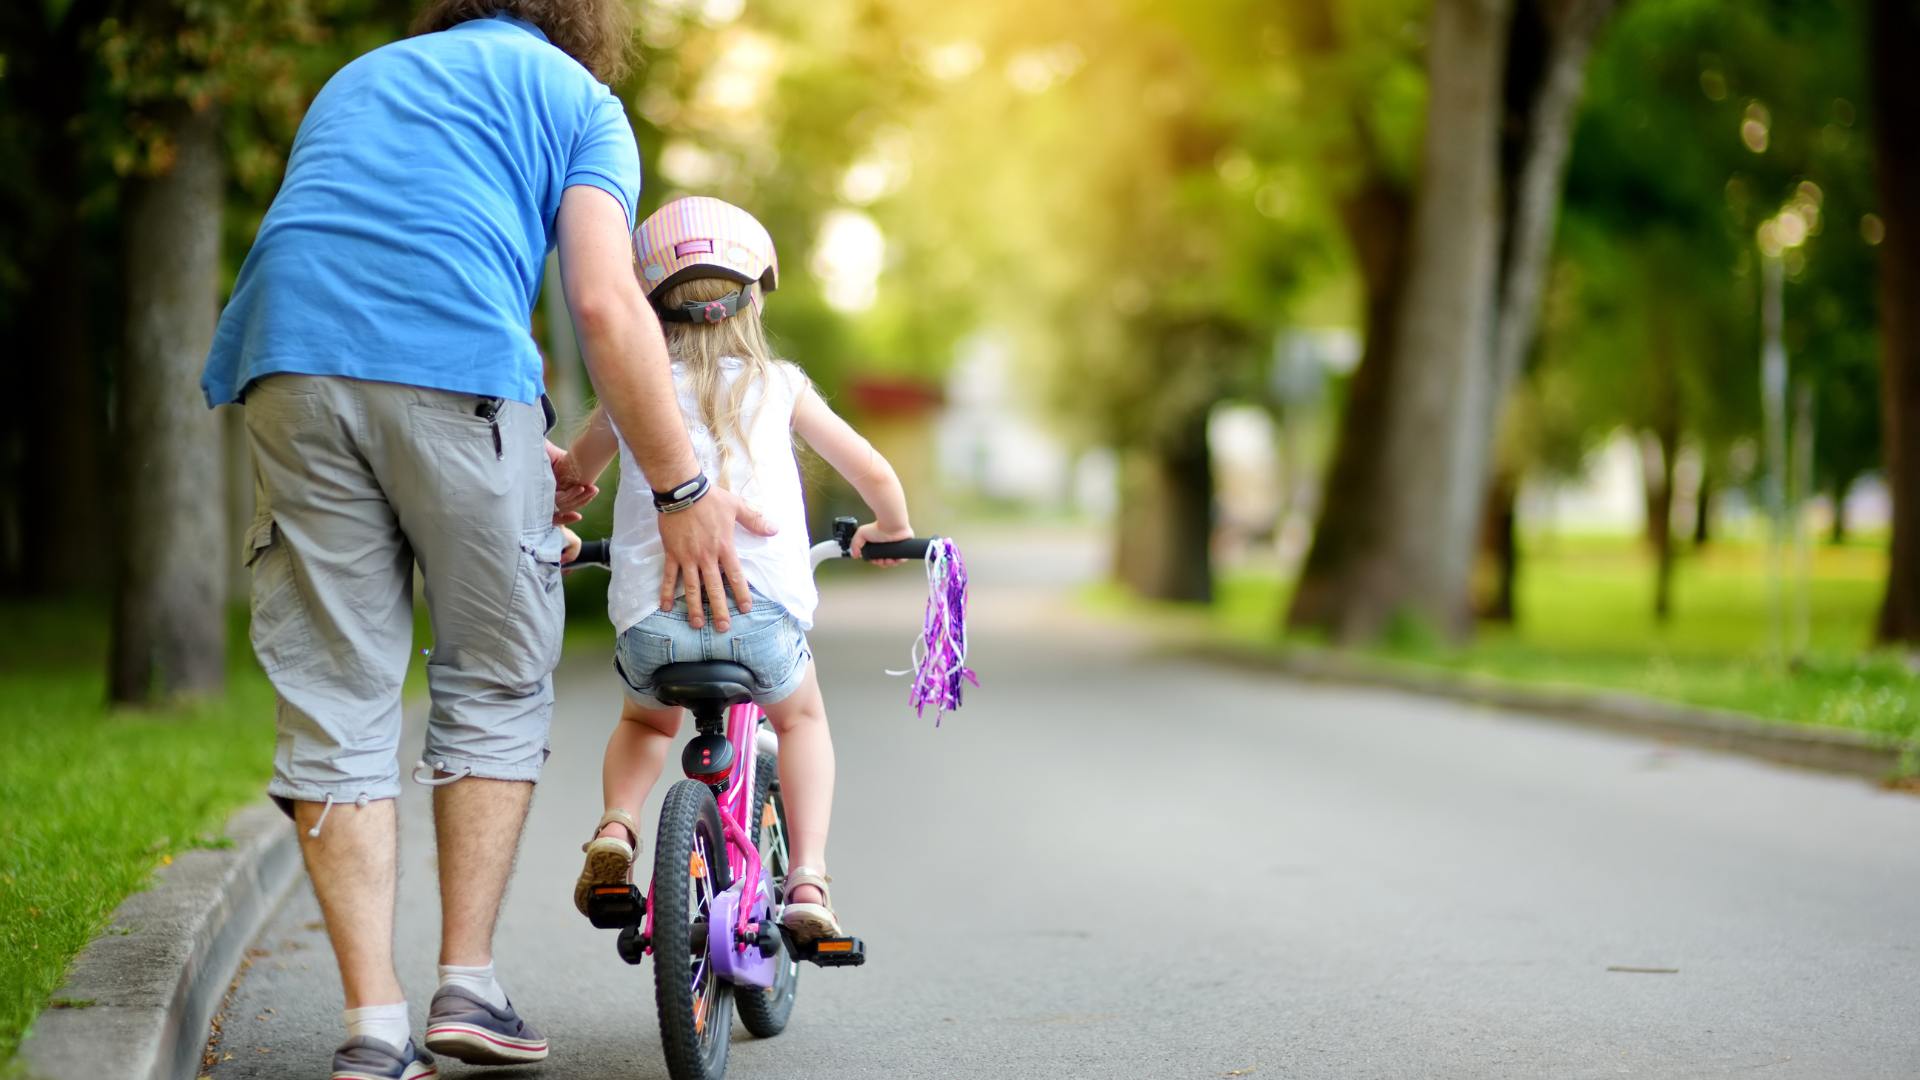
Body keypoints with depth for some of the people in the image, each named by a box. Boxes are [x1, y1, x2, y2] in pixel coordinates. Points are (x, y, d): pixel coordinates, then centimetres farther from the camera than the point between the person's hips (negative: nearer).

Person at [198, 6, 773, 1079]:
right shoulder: (577, 94, 17)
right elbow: (605, 303, 0)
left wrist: (520, 456, 33)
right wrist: (683, 490, 2)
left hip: (289, 361, 4)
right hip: (458, 375, -4)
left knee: (335, 699, 5)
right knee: (497, 684, 13)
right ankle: (468, 984, 12)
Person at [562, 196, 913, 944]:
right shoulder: (778, 384, 13)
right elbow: (873, 473, 17)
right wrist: (892, 529, 38)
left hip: (651, 613, 1)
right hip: (763, 610, -1)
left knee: (646, 722, 34)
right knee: (801, 719, 30)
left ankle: (615, 828, 7)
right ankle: (807, 878, 12)